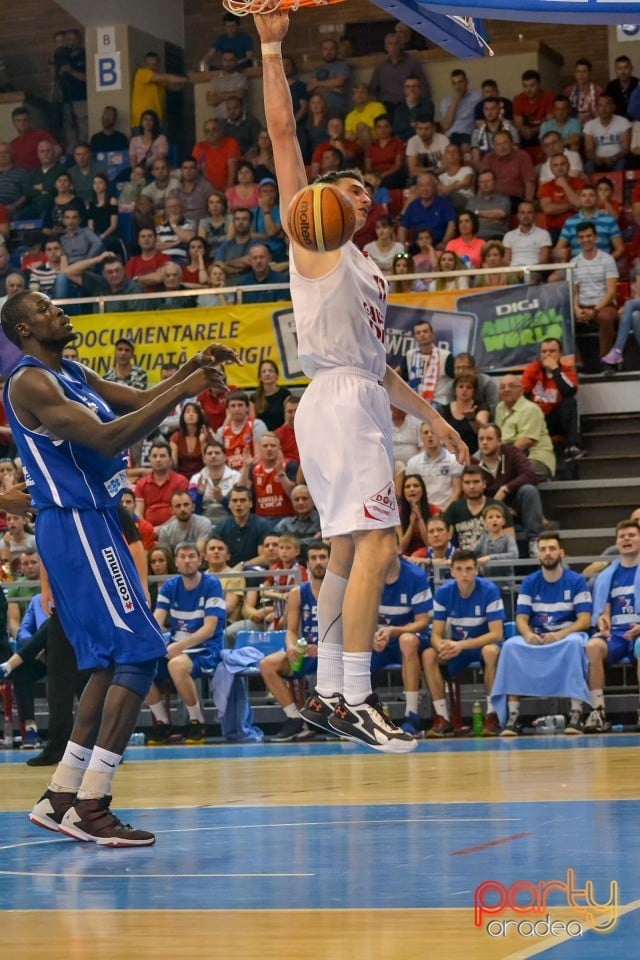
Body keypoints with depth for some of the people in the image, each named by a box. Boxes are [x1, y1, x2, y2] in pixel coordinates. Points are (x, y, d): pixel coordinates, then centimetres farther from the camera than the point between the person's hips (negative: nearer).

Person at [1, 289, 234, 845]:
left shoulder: (74, 375, 16)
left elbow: (141, 403, 19)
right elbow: (106, 439, -24)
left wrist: (192, 370, 2)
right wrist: (181, 393, -24)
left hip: (92, 523, 10)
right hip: (75, 525, -10)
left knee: (113, 661, 13)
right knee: (140, 653, -14)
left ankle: (61, 798, 17)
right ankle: (90, 809, -15)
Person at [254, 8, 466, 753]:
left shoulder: (363, 270, 26)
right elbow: (283, 133, -5)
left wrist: (430, 416, 29)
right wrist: (271, 49, -10)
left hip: (365, 402, 9)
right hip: (338, 400, -9)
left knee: (351, 551, 10)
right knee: (376, 545, -17)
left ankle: (328, 694, 14)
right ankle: (355, 699, -19)